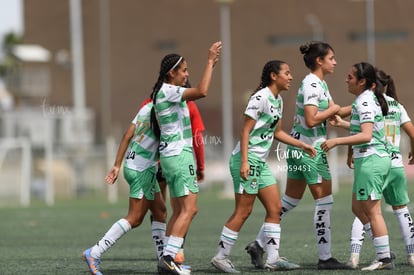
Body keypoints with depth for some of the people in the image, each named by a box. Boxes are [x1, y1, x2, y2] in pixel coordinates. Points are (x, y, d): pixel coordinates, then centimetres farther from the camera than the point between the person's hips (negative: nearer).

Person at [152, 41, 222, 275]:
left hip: (172, 156, 10)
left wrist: (212, 64, 26)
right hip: (179, 155, -10)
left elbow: (199, 91, 30)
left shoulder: (168, 92, 16)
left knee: (181, 210, 12)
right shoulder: (168, 91, -14)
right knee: (189, 209, -14)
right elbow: (202, 91, -27)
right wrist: (210, 61, -20)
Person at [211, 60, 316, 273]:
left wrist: (302, 145, 19)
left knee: (275, 209, 5)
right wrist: (244, 162, -23)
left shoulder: (278, 101, 13)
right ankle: (221, 257, 1)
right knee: (243, 211, -7)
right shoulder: (261, 98, -14)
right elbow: (245, 131, -17)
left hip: (261, 163, 10)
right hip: (247, 159, -10)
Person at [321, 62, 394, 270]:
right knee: (358, 207, 15)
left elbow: (366, 136, -27)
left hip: (370, 160, -10)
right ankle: (383, 252, 16)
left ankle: (384, 259, 0)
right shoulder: (368, 99, 13)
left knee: (372, 211, -4)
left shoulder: (364, 102, -16)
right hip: (373, 159, 10)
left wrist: (337, 141, -30)